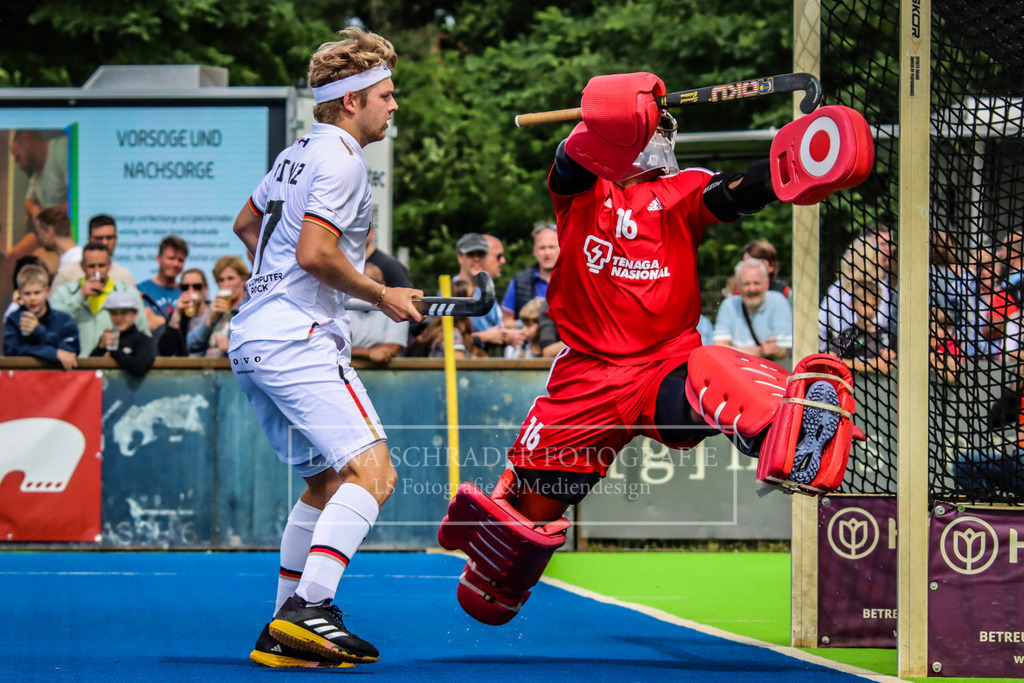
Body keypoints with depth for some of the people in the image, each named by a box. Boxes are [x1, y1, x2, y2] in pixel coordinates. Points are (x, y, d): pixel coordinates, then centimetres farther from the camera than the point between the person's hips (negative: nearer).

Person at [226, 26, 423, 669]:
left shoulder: (298, 154, 19)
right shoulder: (341, 159, -10)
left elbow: (247, 223, 33)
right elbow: (314, 253, -20)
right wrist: (381, 295, -8)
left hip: (253, 339, 10)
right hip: (297, 340, -10)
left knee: (327, 482, 13)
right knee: (371, 471, -16)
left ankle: (285, 629, 11)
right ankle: (308, 610, -26)